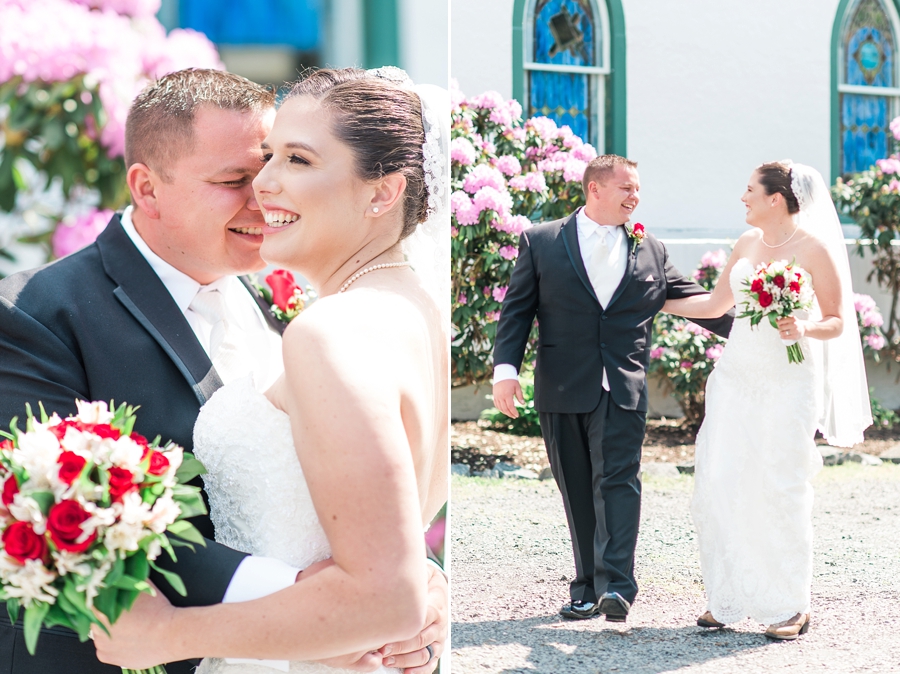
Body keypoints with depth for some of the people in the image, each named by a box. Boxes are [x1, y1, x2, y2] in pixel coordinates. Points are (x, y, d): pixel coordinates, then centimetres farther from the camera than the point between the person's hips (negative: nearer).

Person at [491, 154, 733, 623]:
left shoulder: (650, 251, 12)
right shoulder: (541, 242, 6)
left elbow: (694, 300, 16)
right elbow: (517, 308, 3)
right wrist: (506, 366, -10)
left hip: (623, 389, 0)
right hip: (561, 389, 0)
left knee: (618, 481, -13)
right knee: (577, 492, 6)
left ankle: (615, 586, -21)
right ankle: (587, 589, 14)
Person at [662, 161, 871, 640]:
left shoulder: (814, 249, -7)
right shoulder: (747, 243, 10)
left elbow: (838, 322, -4)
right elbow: (715, 304, 20)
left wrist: (805, 328, -24)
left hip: (788, 382, -5)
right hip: (737, 376, 5)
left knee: (779, 490, -4)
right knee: (719, 484, -1)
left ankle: (790, 605, 8)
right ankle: (727, 598, 11)